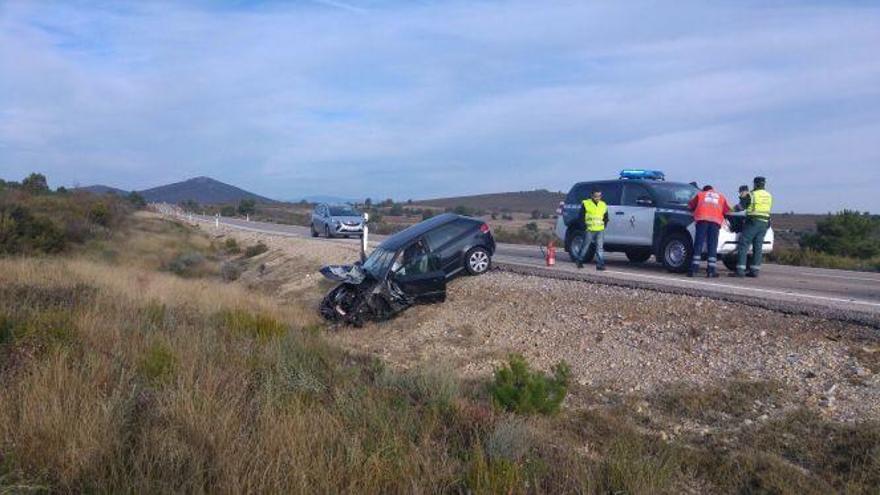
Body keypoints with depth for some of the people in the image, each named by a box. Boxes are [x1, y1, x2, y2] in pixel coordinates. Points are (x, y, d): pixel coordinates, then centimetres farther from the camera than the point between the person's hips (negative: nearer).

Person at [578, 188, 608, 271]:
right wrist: (585, 226, -5)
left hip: (600, 231, 3)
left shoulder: (603, 205, 12)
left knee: (600, 247, -4)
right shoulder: (585, 204, -1)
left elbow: (606, 218, 20)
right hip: (589, 230, -3)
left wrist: (603, 226, 7)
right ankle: (580, 261, 22)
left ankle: (600, 264, -3)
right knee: (585, 247, 6)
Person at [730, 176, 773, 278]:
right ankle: (755, 270, 7)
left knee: (743, 245, -6)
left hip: (753, 222, -6)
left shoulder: (751, 195, -7)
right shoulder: (769, 196, 12)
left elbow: (740, 206, -5)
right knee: (758, 247, 9)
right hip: (764, 223, 6)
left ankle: (740, 270, -12)